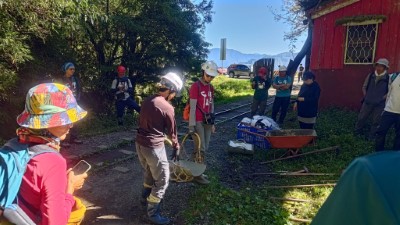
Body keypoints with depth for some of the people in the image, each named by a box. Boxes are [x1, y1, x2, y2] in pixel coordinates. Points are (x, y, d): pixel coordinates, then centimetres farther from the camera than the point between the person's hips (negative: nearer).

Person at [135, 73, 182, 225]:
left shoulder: (147, 101, 5)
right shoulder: (167, 108, -17)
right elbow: (172, 131, -5)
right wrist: (176, 147, 11)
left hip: (140, 143, 8)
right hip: (154, 147, -8)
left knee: (149, 172, 30)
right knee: (162, 180, 8)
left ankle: (145, 197, 49)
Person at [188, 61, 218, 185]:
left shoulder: (210, 87, 11)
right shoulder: (195, 86, -12)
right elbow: (192, 107, -15)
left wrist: (212, 122, 15)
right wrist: (192, 126, -17)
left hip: (207, 121, 7)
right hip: (198, 121, -7)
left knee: (205, 148, 12)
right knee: (201, 149, -3)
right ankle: (197, 175, 12)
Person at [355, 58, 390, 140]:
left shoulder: (388, 78, -6)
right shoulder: (370, 76, 3)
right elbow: (364, 87, 13)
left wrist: (383, 98, -10)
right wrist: (365, 96, 3)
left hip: (380, 104, -2)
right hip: (368, 102, 2)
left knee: (376, 121, 7)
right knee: (361, 118, 8)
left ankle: (371, 137, 20)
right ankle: (357, 132, 25)